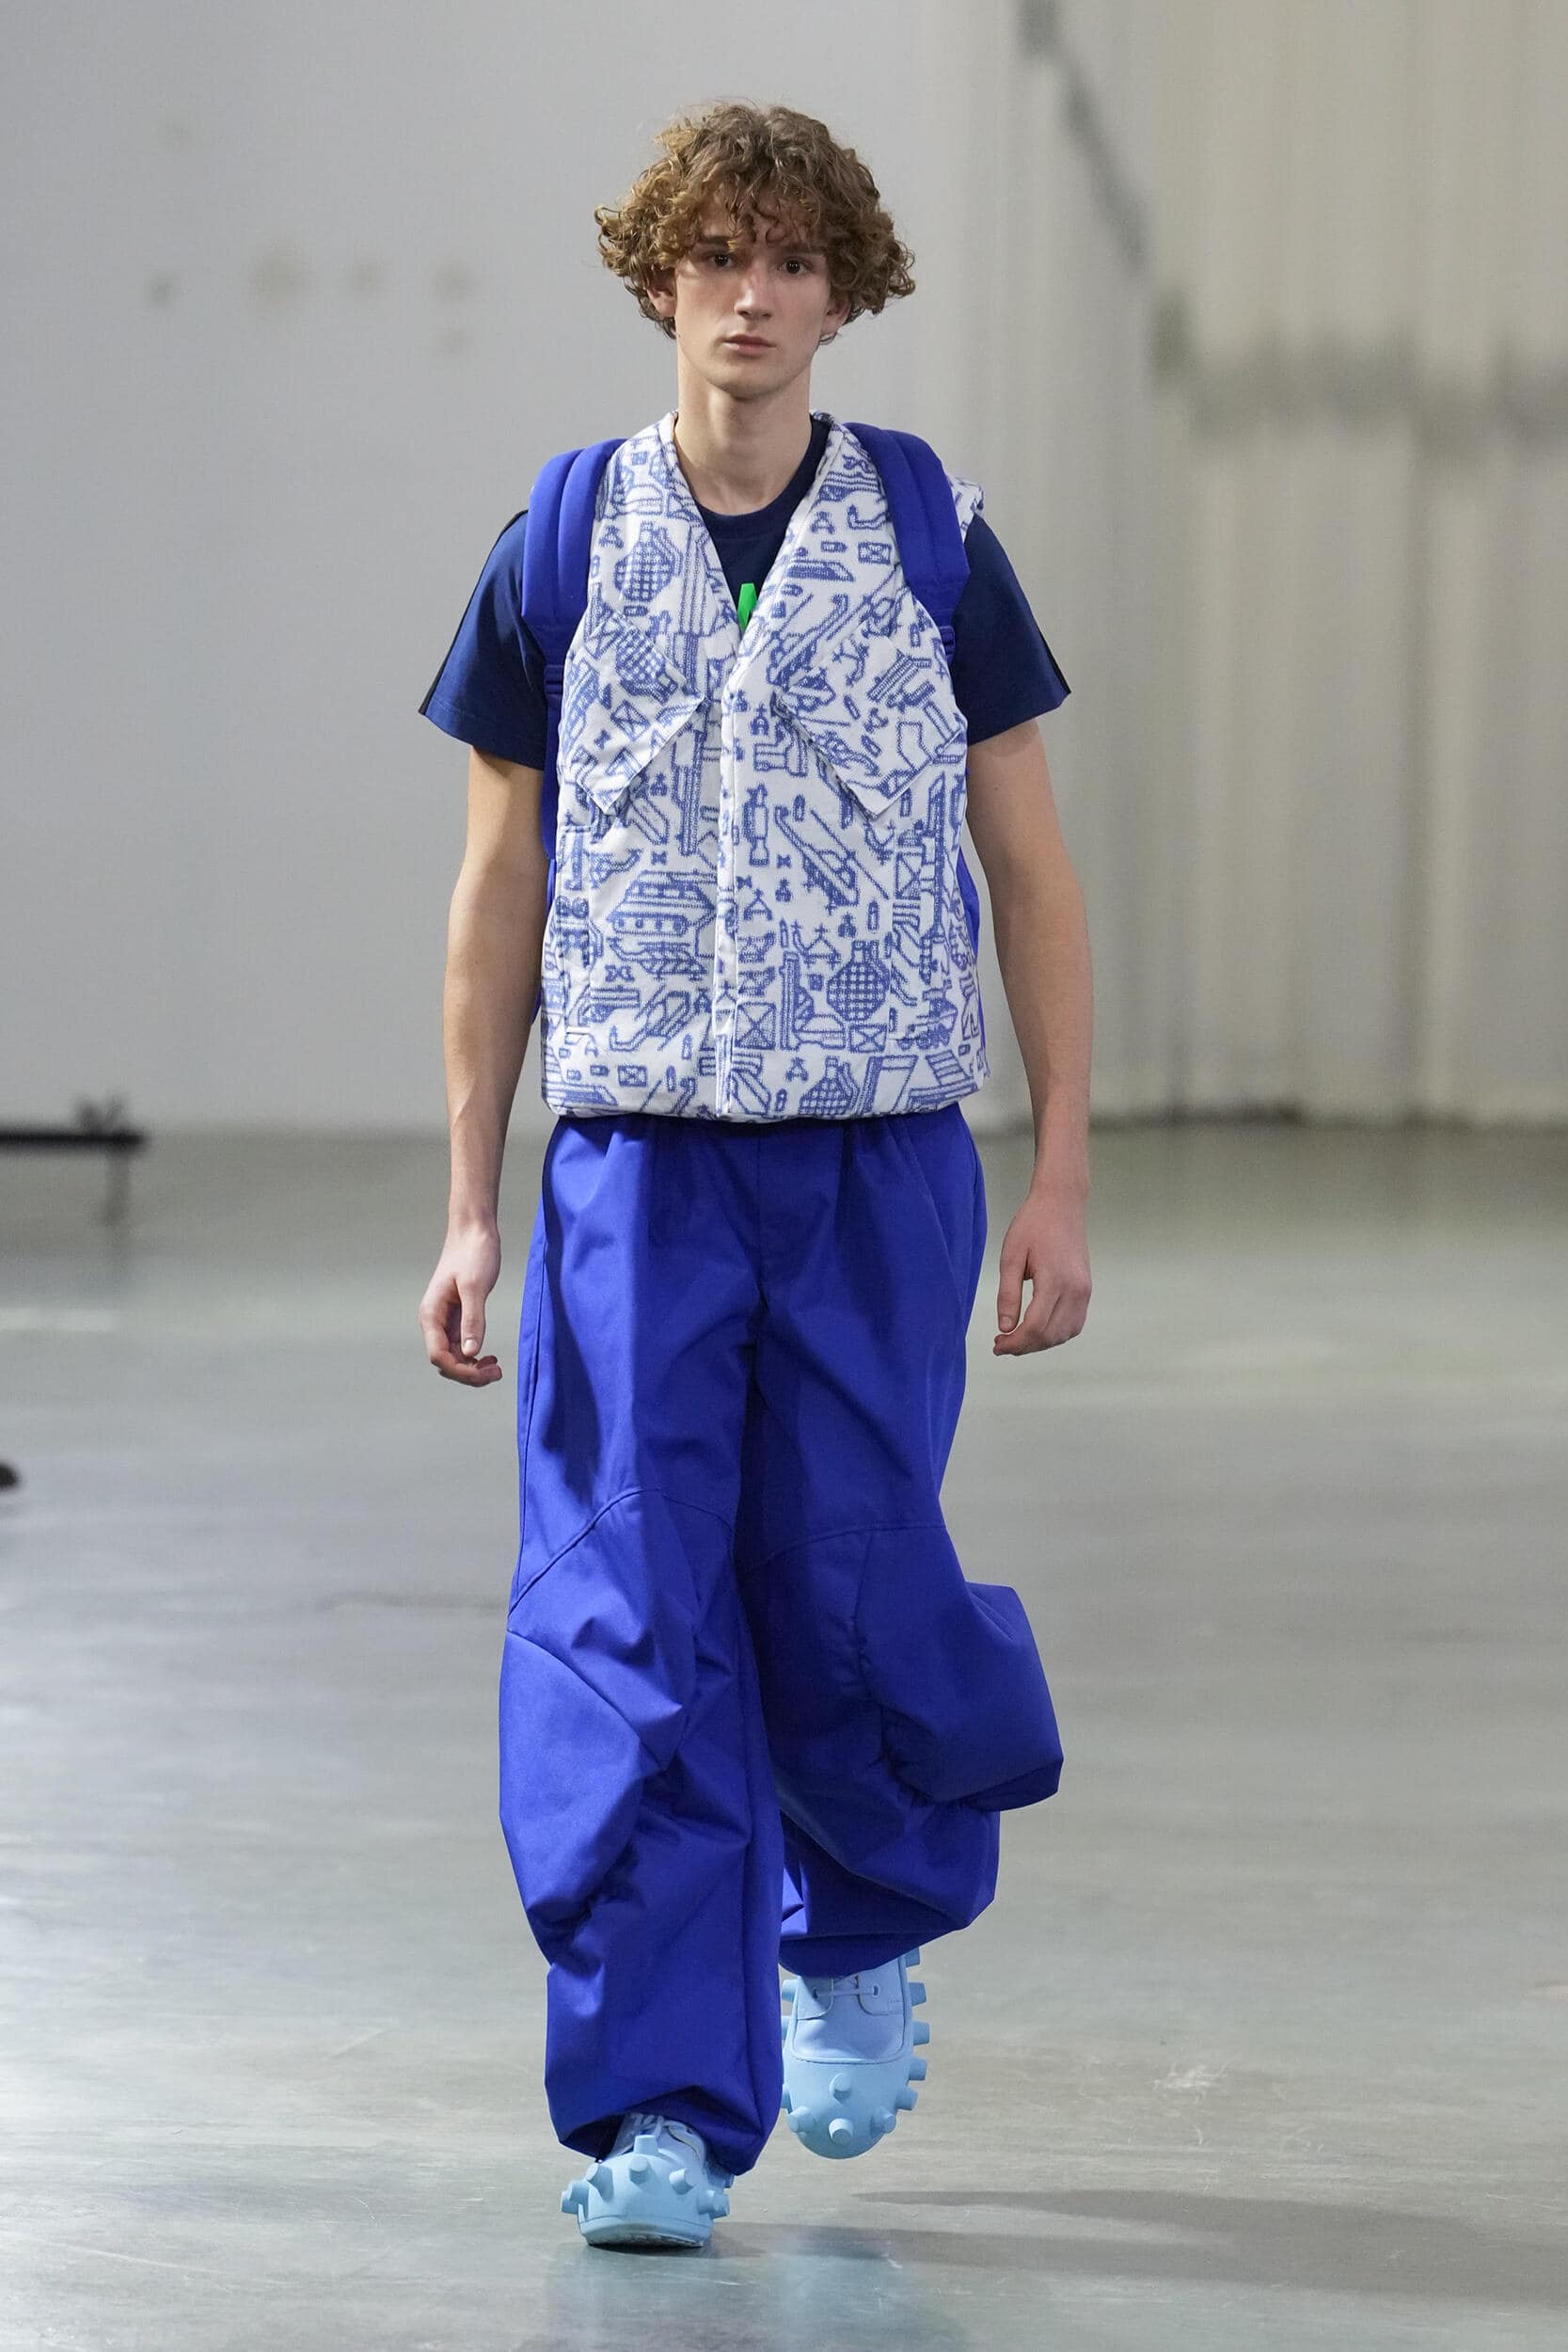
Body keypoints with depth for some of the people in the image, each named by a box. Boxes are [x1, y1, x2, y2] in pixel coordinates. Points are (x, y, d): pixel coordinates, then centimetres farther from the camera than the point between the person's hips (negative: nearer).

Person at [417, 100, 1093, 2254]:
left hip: (882, 1163, 0)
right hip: (636, 1161, 0)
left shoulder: (928, 543, 2)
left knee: (848, 1594, 1)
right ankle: (664, 2112, 2)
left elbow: (1032, 874, 6)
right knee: (630, 1627, -5)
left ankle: (865, 1939, 33)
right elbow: (500, 893, 8)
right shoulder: (561, 553, 3)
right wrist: (469, 1213, 5)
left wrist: (1063, 1186, 1)